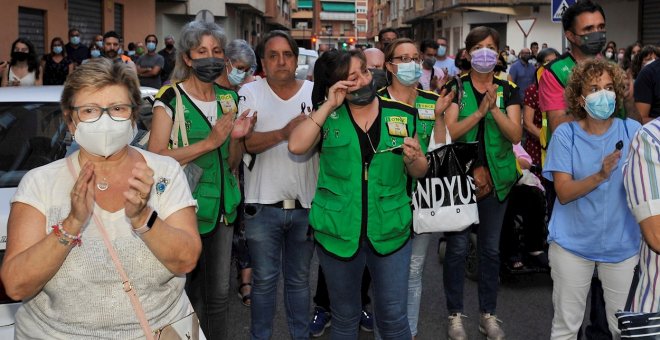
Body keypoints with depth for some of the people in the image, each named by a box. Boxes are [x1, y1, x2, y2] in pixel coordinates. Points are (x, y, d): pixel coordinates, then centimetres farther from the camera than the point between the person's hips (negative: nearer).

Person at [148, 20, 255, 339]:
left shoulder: (228, 98, 9)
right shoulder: (170, 98, -8)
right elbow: (155, 157, -17)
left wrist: (236, 138, -8)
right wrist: (209, 142, -21)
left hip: (223, 207, 5)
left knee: (219, 294, 12)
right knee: (185, 292, 5)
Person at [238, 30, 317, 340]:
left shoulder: (314, 93, 3)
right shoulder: (250, 93, -1)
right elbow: (244, 141, -13)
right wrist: (285, 132, -26)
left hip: (305, 205, 2)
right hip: (264, 206, -1)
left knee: (299, 279, 15)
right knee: (264, 280, 10)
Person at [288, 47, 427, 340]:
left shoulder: (402, 115, 1)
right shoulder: (328, 117, -1)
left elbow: (419, 172, 9)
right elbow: (296, 146, -18)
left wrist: (413, 157, -14)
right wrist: (329, 105, -16)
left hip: (390, 232, 0)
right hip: (337, 233, 0)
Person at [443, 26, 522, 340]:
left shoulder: (508, 91, 4)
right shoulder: (455, 88, -3)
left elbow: (516, 135, -6)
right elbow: (449, 132, -13)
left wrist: (496, 110, -20)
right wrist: (480, 111, -23)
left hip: (495, 179, 3)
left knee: (490, 248, 11)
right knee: (457, 247, 3)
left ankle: (488, 314, 24)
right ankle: (455, 314, 17)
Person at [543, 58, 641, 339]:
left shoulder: (633, 131, -3)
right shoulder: (565, 134, -7)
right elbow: (563, 193, -14)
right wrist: (599, 176, -27)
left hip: (622, 243, 1)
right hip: (572, 243, -1)